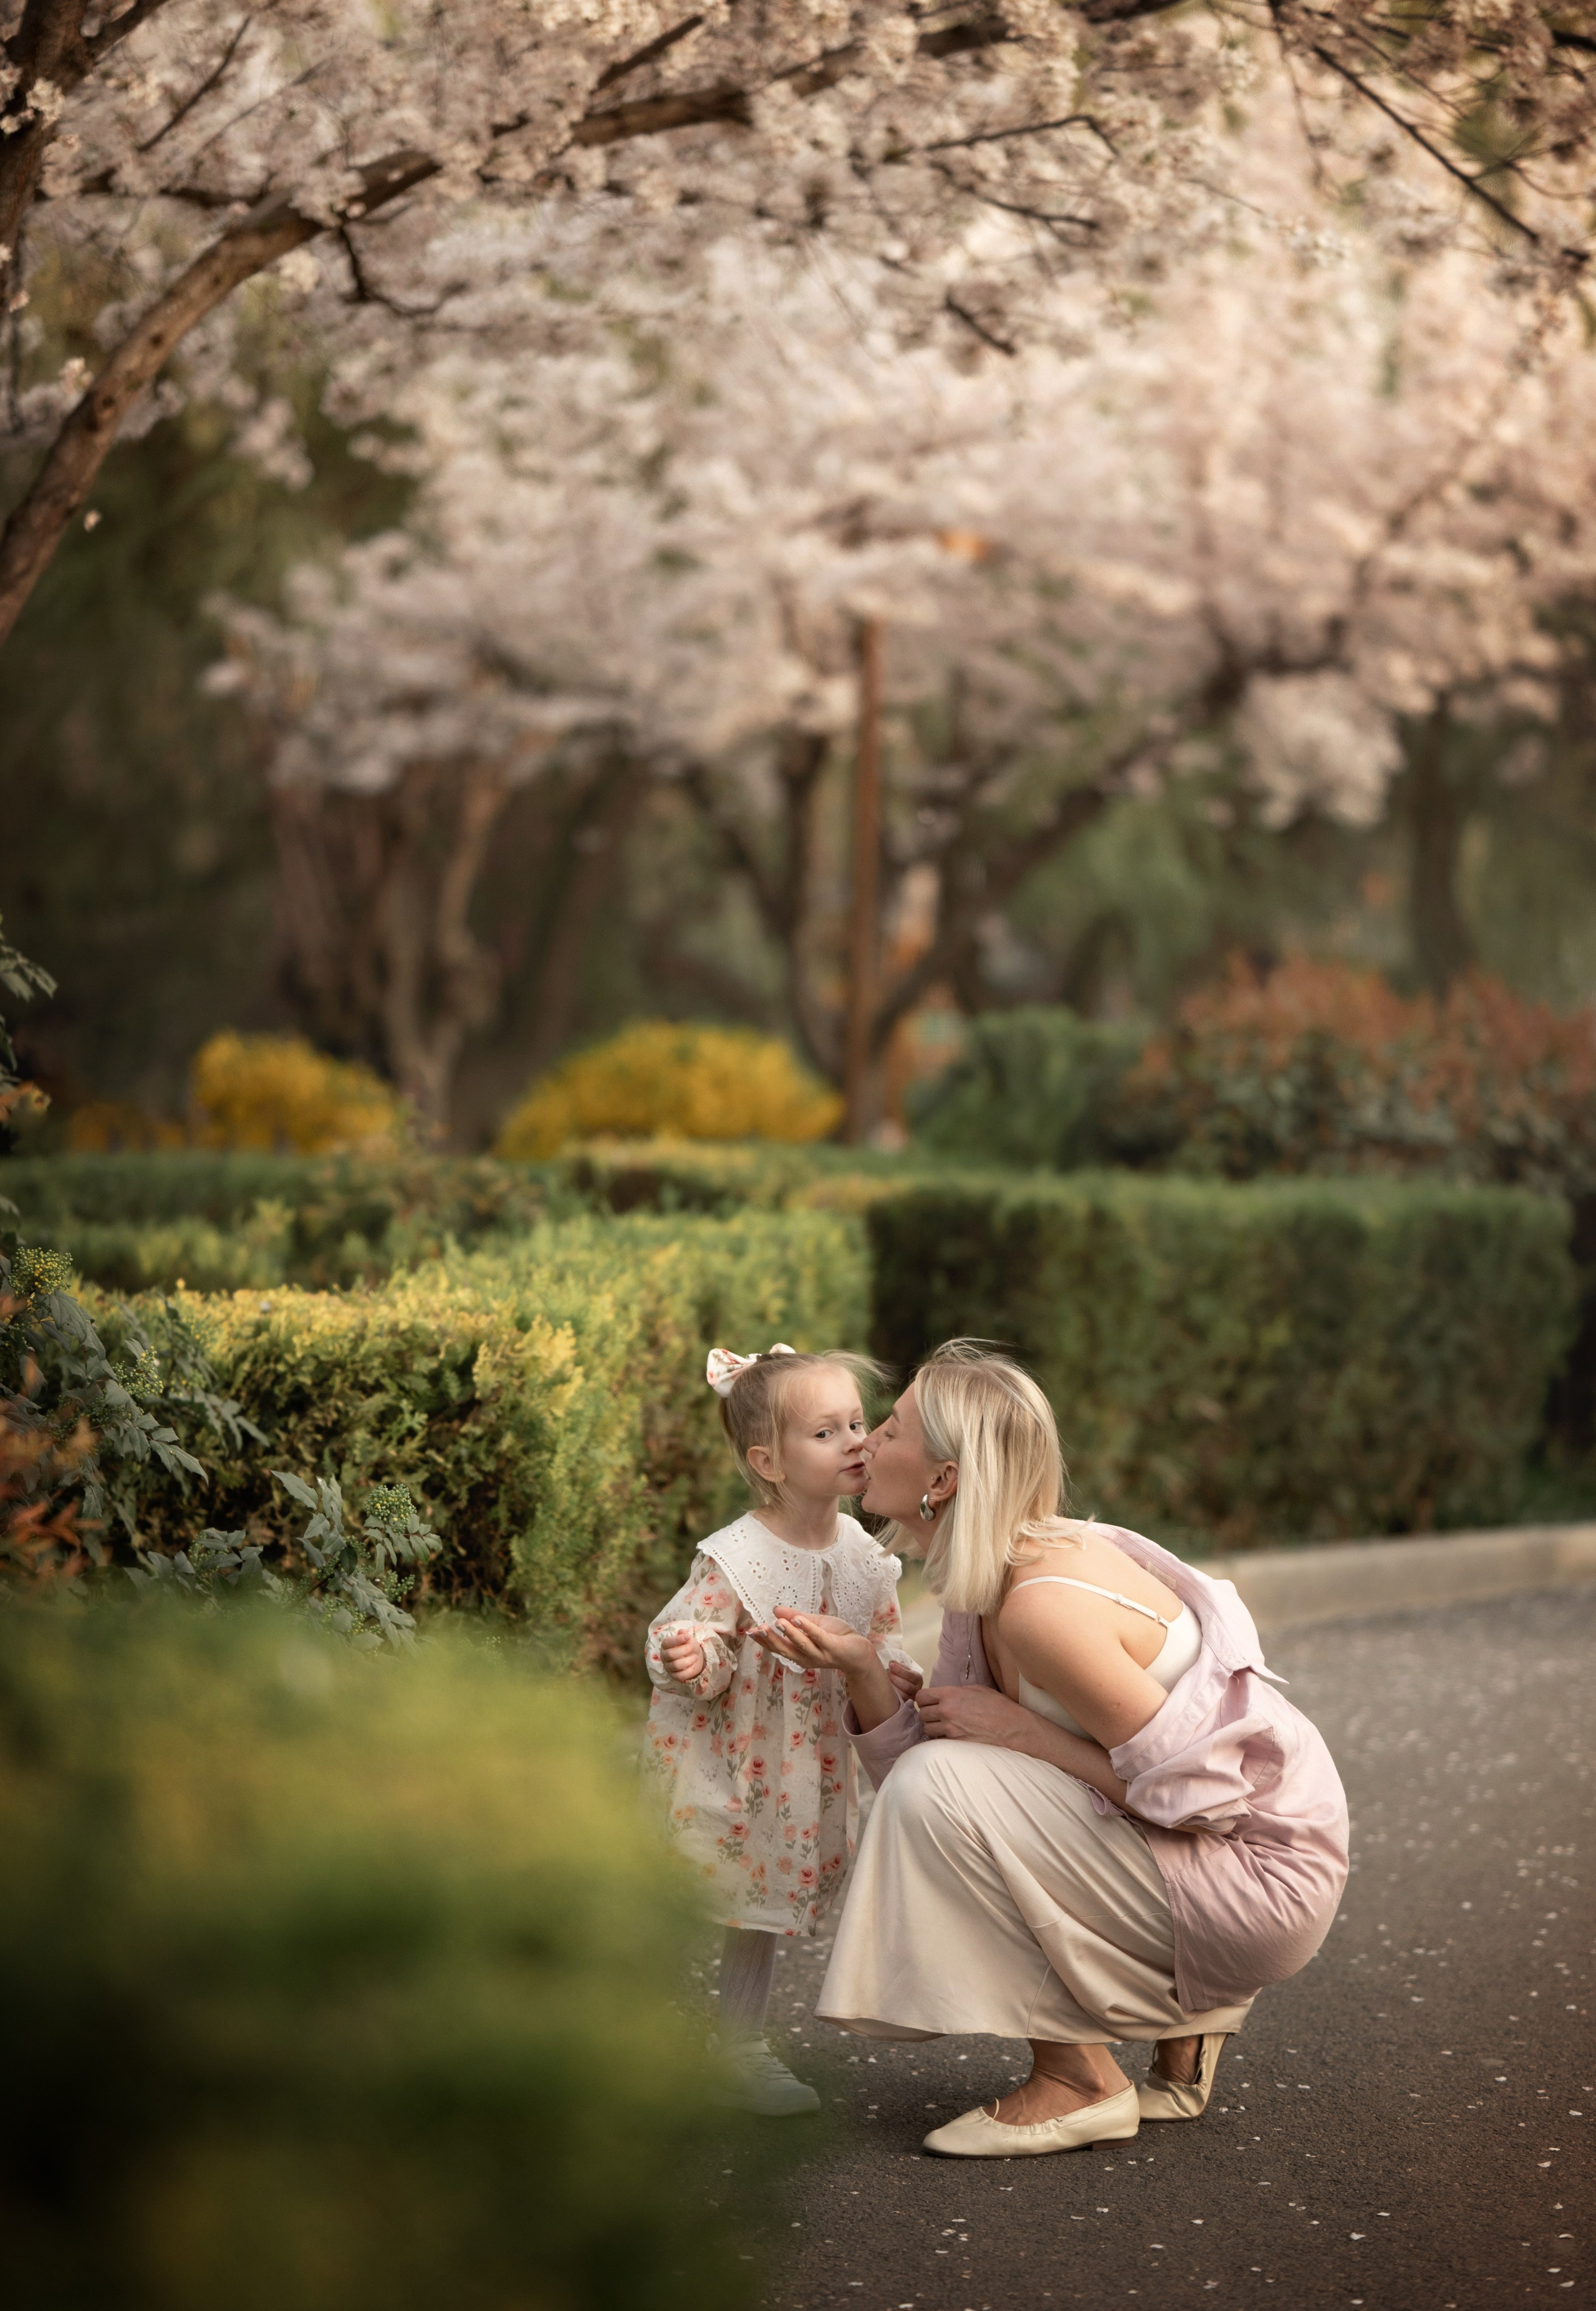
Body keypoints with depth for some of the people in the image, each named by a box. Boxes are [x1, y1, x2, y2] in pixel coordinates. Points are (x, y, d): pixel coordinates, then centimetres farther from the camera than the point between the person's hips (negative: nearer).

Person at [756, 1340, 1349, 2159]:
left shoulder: (1044, 1606, -25)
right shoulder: (988, 1586, 4)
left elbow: (1196, 1794, -24)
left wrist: (1018, 1731, -19)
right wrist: (859, 1672, -11)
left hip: (1259, 1871, -10)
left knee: (944, 1789, -19)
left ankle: (1078, 2082, -7)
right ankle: (1180, 2030, 17)